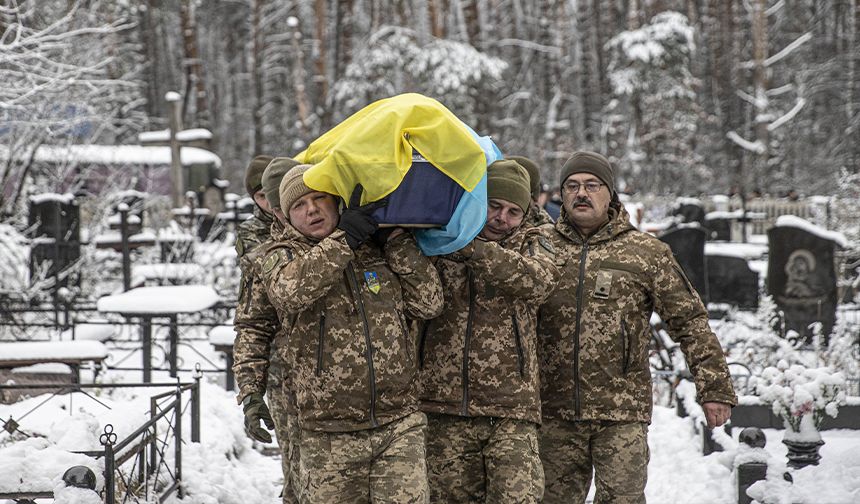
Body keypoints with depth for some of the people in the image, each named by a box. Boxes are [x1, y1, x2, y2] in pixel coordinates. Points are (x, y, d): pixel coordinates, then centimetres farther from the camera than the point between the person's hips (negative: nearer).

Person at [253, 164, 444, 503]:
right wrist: (345, 236, -18)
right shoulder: (282, 257, 6)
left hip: (399, 426, 1)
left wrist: (396, 240, 0)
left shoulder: (379, 250, 11)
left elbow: (428, 304, 3)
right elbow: (291, 290, -19)